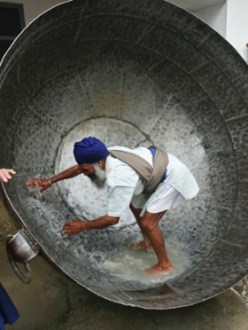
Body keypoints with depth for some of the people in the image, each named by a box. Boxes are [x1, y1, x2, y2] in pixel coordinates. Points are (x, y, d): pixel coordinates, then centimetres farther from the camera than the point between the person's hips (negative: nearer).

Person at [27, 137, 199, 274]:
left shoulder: (118, 180, -34)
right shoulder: (107, 155, -11)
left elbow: (112, 219, -24)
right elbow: (78, 168, 5)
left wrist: (83, 225, -15)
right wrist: (51, 181, 3)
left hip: (170, 175, -9)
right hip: (160, 163, 9)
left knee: (148, 222, -7)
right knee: (135, 205, 20)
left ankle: (164, 264, 13)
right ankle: (148, 242, 38)